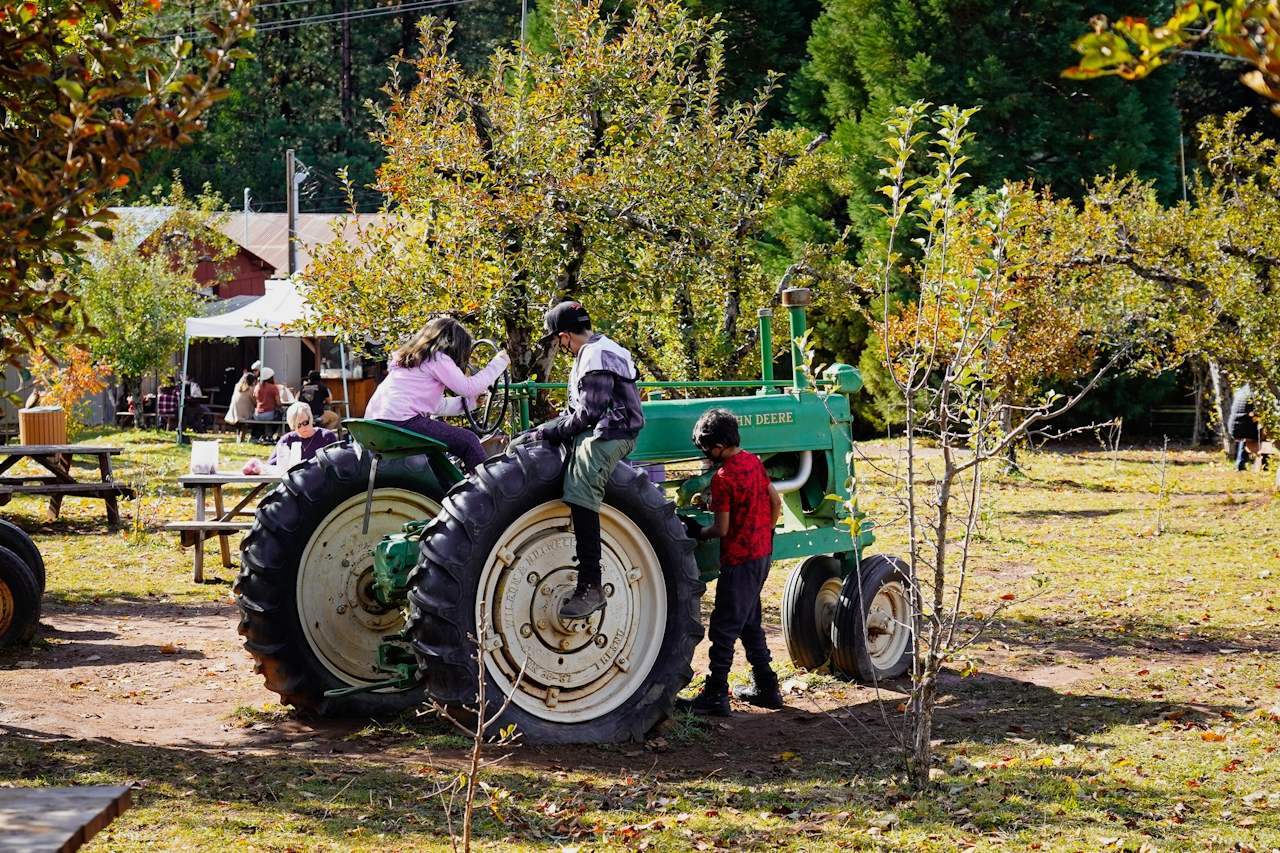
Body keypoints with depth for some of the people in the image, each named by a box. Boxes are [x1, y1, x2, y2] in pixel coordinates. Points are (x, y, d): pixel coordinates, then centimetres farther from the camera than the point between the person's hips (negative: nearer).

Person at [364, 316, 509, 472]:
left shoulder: (414, 358, 27)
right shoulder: (437, 358, -1)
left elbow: (436, 405, 26)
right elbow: (468, 387, -7)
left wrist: (468, 401, 27)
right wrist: (498, 363, 2)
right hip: (400, 421, -10)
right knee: (468, 441, -9)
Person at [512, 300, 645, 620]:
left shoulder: (597, 357, -13)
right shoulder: (589, 354, 22)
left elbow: (586, 415, -17)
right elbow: (575, 412, 25)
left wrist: (545, 433, -8)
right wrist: (537, 432, 16)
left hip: (610, 434, -12)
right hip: (594, 431, 12)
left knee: (580, 495, -30)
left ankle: (590, 587, -37)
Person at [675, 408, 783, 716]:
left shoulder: (723, 477, -20)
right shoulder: (753, 462, 4)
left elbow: (722, 529, -18)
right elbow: (776, 502, 12)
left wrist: (697, 531, 1)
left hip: (738, 560, -9)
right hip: (761, 553, 9)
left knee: (723, 628, -3)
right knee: (749, 623, 19)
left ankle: (715, 696, -2)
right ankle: (767, 687, 23)